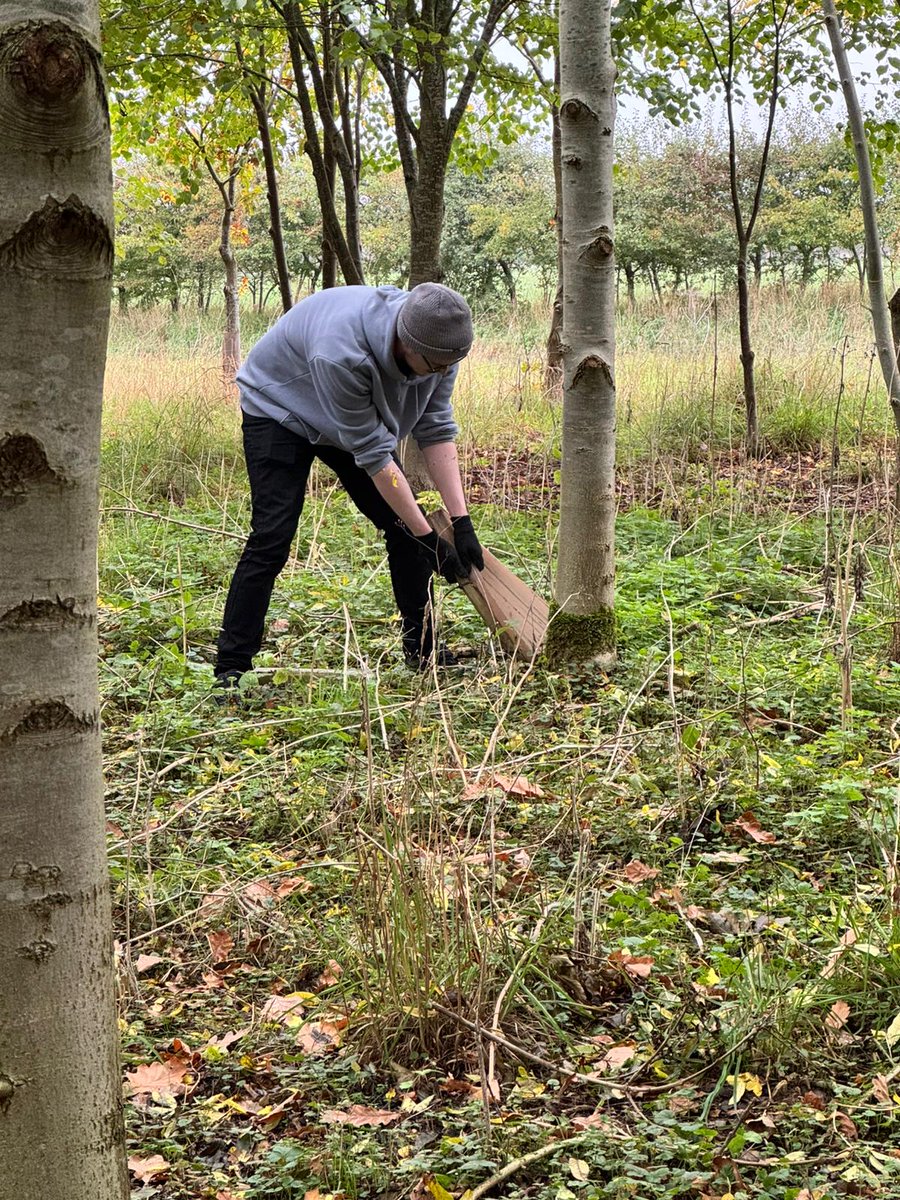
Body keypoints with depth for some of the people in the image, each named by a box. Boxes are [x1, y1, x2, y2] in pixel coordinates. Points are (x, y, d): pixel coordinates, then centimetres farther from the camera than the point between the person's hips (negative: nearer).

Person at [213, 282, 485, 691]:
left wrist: (461, 522, -20)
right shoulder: (340, 353, -43)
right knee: (271, 539, -18)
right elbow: (373, 454, -36)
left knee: (405, 525, 0)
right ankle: (229, 671, -12)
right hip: (278, 408, -6)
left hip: (357, 414, 7)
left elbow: (437, 430, -14)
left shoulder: (438, 344, -23)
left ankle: (423, 651, 12)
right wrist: (429, 538, -30)